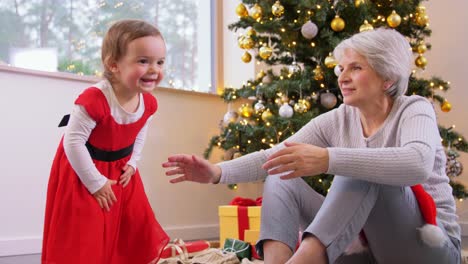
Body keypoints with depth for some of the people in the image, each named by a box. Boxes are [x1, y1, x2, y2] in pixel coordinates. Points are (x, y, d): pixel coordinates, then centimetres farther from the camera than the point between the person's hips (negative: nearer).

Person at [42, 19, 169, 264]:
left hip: (120, 169, 6)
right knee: (85, 238, -1)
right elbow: (73, 142, -31)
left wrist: (132, 163, 0)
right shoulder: (94, 99, -36)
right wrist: (96, 183, -24)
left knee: (136, 230, 13)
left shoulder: (148, 102, -13)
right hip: (82, 169, -6)